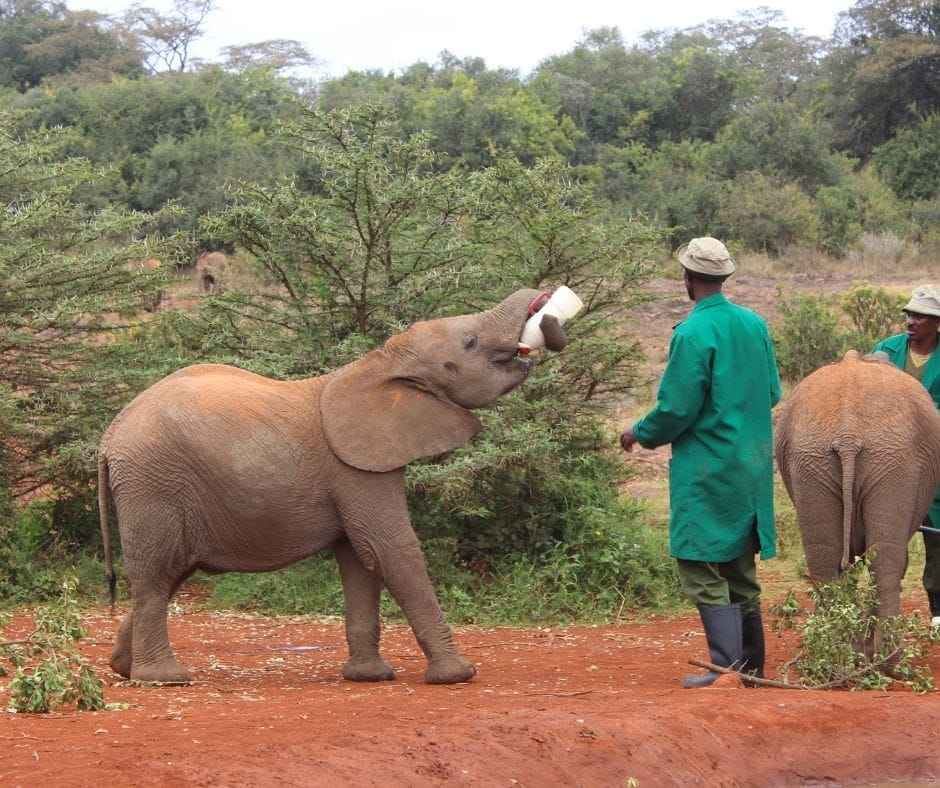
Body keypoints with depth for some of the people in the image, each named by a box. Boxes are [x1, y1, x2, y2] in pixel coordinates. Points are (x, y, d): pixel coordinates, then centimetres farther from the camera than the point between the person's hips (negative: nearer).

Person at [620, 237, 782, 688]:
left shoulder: (693, 334, -17)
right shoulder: (755, 324, 5)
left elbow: (676, 409, -16)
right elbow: (772, 393, 12)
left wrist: (640, 434, 2)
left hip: (707, 473, -8)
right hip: (752, 466, 8)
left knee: (702, 570, -4)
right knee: (740, 569, 16)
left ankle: (728, 665, -10)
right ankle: (752, 664, 20)